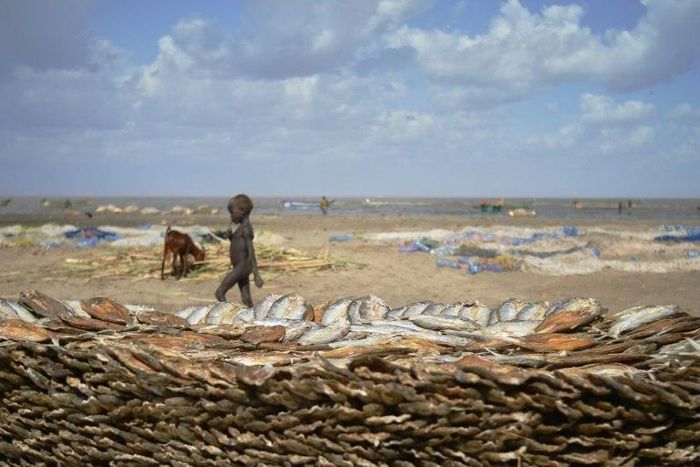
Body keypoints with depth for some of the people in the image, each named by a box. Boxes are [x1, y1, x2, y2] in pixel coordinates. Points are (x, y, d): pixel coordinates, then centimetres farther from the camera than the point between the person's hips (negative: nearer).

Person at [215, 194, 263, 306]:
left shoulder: (245, 229, -16)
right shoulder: (244, 228, 13)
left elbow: (251, 252, -23)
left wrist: (256, 275, -27)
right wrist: (230, 236, 3)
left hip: (241, 267, -10)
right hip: (241, 268, 10)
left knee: (219, 292, -9)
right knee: (246, 298, 8)